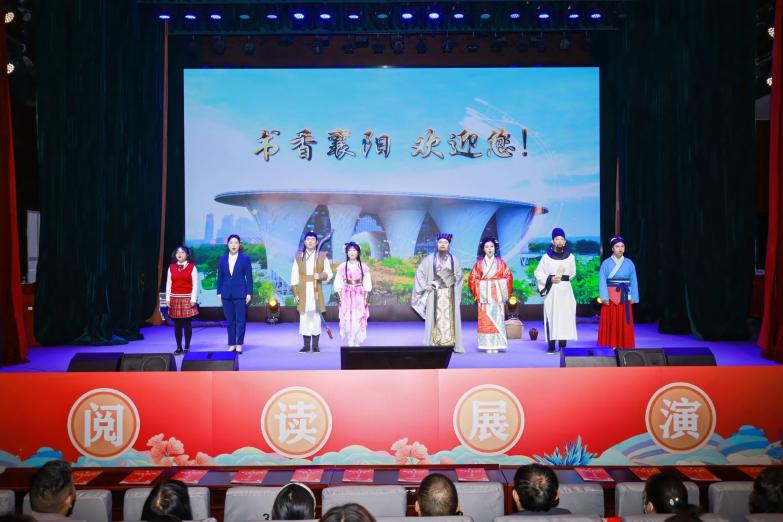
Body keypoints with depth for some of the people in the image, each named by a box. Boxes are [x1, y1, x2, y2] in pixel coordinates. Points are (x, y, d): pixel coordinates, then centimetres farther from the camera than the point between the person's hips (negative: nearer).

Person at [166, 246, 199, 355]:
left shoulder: (192, 267, -1)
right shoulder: (171, 267, 9)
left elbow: (195, 285, -4)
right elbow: (168, 284, 8)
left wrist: (193, 299, -11)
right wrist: (168, 299, 2)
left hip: (187, 298, -3)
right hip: (175, 299, 3)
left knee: (187, 323, -1)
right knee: (177, 324, 3)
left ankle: (187, 347, 6)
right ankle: (179, 348, 7)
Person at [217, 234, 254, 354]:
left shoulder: (245, 258, -1)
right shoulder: (223, 258, 7)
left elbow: (249, 277, -2)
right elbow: (220, 277, 9)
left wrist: (249, 293, -7)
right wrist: (219, 293, 5)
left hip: (240, 293, -3)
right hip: (227, 294, 3)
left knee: (240, 320, -1)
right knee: (230, 320, 7)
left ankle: (239, 345, 7)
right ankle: (232, 344, 14)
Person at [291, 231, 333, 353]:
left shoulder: (322, 257, 6)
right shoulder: (298, 257, 8)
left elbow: (329, 273, 3)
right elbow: (294, 276, 6)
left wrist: (320, 275, -18)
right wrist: (295, 292, 0)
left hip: (316, 291, -1)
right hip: (303, 291, 1)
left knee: (316, 317, 0)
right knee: (304, 317, 1)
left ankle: (315, 345, 8)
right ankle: (306, 345, 8)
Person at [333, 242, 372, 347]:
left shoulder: (363, 267, 4)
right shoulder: (342, 267, 2)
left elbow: (367, 284, 5)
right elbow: (338, 284, 3)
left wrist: (366, 298, -2)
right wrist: (339, 298, -4)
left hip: (359, 296, 0)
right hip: (346, 295, 0)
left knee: (358, 320, -3)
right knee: (347, 320, -5)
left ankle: (357, 343, 7)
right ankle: (350, 343, 5)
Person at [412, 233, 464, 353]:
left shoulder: (453, 259, 5)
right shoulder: (430, 258, -1)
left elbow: (459, 274, 18)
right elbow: (419, 272, 3)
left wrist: (454, 284, 6)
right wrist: (425, 286, -4)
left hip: (449, 294, 2)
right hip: (435, 294, -2)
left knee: (449, 318, 0)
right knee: (435, 317, -4)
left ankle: (450, 344, 3)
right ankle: (434, 344, -1)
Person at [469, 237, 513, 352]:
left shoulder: (500, 262, 5)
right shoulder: (479, 263, 5)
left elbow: (508, 277, 4)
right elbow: (472, 278, 4)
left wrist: (505, 294, -2)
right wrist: (477, 294, -4)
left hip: (497, 295, 0)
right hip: (484, 295, 0)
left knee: (498, 318, -2)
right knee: (485, 320, -2)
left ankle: (496, 345, 2)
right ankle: (487, 345, 1)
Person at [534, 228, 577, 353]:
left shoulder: (570, 257, 4)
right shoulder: (546, 257, -1)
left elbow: (573, 273, 15)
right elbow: (538, 273, 3)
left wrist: (563, 278, 0)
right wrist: (549, 279, -11)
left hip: (565, 290, 2)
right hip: (551, 291, -1)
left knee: (565, 316, -1)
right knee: (551, 317, -5)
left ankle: (563, 344, 5)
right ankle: (551, 345, -1)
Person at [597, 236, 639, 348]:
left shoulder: (629, 263, 5)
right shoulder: (606, 263, -2)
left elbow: (633, 282, 7)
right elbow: (602, 281, -7)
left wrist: (633, 298, 3)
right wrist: (604, 297, -14)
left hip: (624, 297, 2)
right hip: (611, 297, -2)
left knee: (624, 323, 4)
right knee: (610, 323, 0)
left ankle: (624, 346, 10)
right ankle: (610, 346, 5)